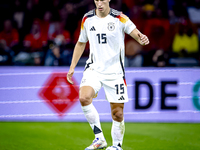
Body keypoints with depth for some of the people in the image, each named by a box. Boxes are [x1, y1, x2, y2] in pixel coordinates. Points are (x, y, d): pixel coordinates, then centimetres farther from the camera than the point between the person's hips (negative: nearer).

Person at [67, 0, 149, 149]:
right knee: (84, 98, -26)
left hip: (115, 72, -2)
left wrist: (142, 38, -42)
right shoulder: (87, 19, 4)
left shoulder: (119, 18, -7)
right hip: (94, 69, 2)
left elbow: (136, 34, -18)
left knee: (117, 114, -1)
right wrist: (72, 67, 16)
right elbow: (81, 43, 18)